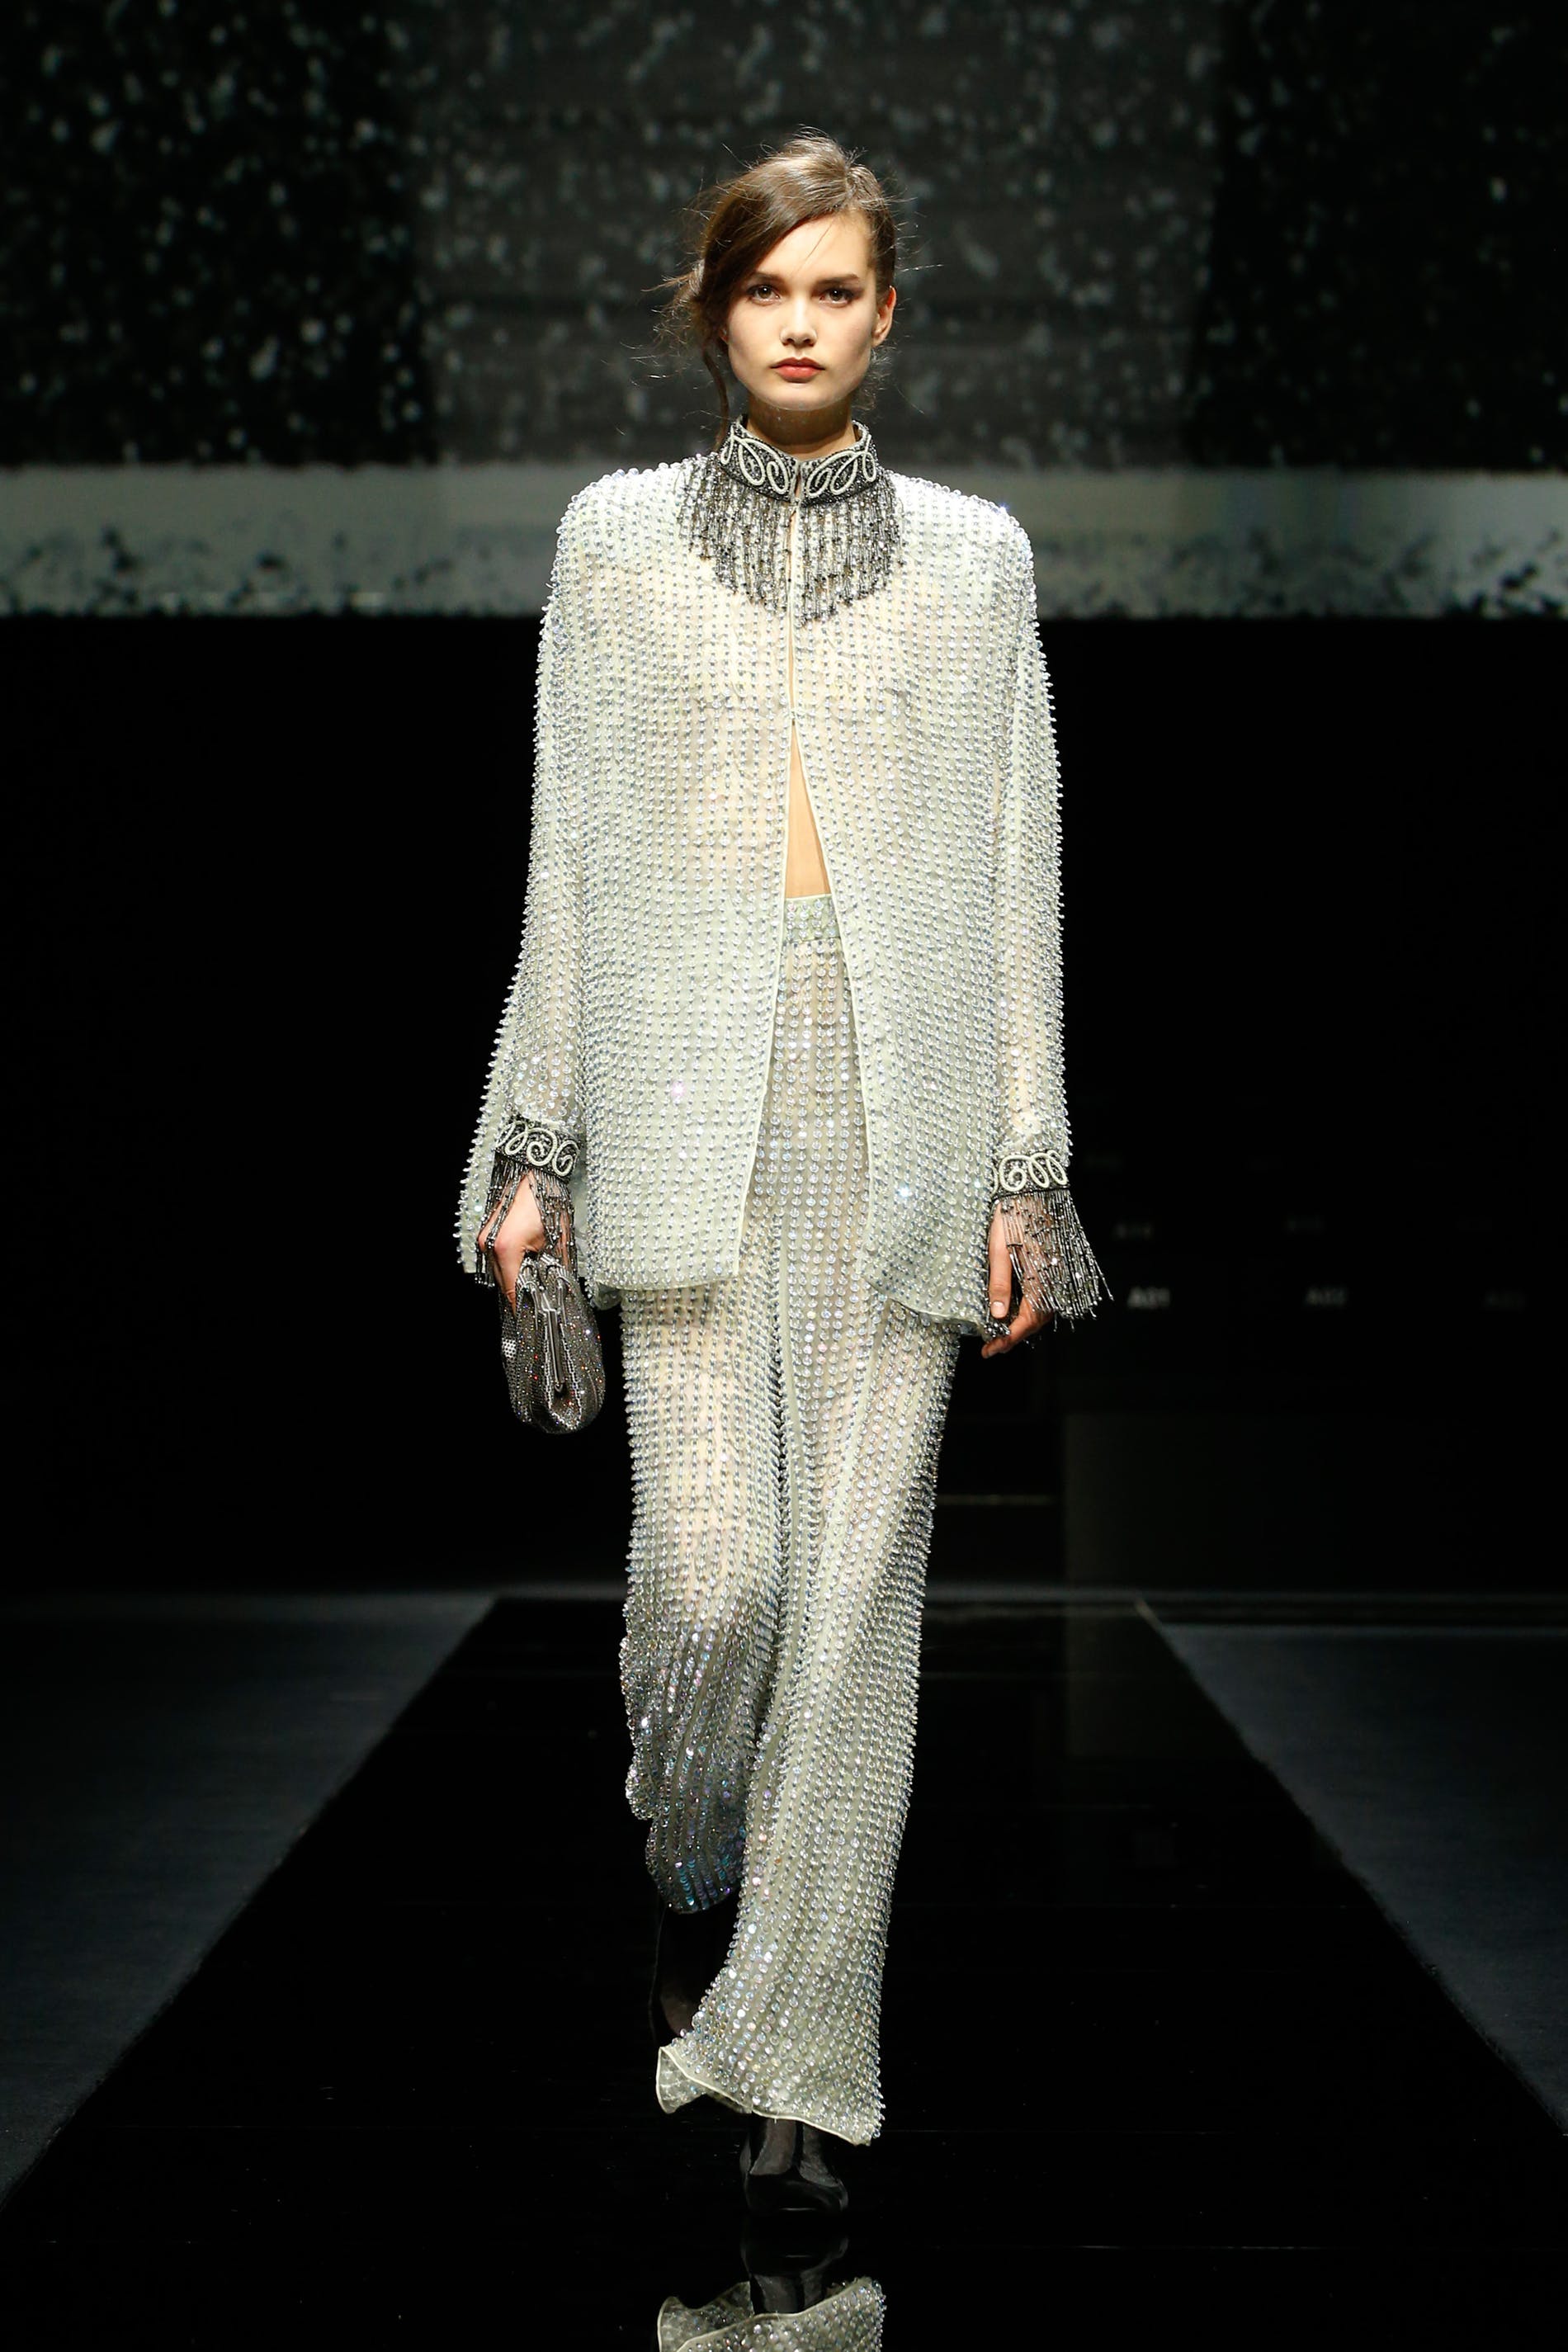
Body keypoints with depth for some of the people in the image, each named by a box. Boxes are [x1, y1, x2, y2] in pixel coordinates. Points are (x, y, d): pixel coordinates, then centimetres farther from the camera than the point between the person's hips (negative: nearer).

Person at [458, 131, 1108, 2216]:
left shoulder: (975, 555, 10)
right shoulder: (617, 537, 9)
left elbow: (1020, 871, 8)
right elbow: (569, 856, 9)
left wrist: (1025, 1169, 1)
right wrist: (536, 1148, 4)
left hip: (904, 1110, 1)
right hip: (691, 1108, 0)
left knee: (859, 1579, -1)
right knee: (710, 1565, -7)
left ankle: (796, 2064, 8)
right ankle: (694, 1868, 28)